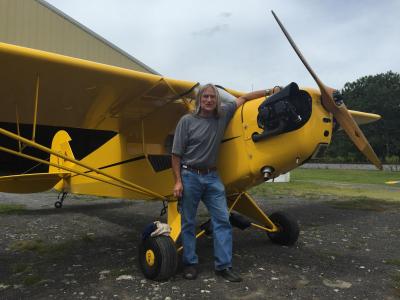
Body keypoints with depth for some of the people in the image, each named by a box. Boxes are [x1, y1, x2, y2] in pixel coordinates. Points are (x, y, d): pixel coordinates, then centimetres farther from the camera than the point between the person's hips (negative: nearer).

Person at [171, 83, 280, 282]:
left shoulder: (223, 114, 2)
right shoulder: (187, 121, -7)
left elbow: (243, 98, 17)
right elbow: (176, 154, -6)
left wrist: (269, 92, 16)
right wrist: (178, 181, -11)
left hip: (212, 176, 4)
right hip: (190, 176, -3)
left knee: (222, 220, 1)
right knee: (188, 223, 6)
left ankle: (223, 265, 11)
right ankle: (190, 263, 21)